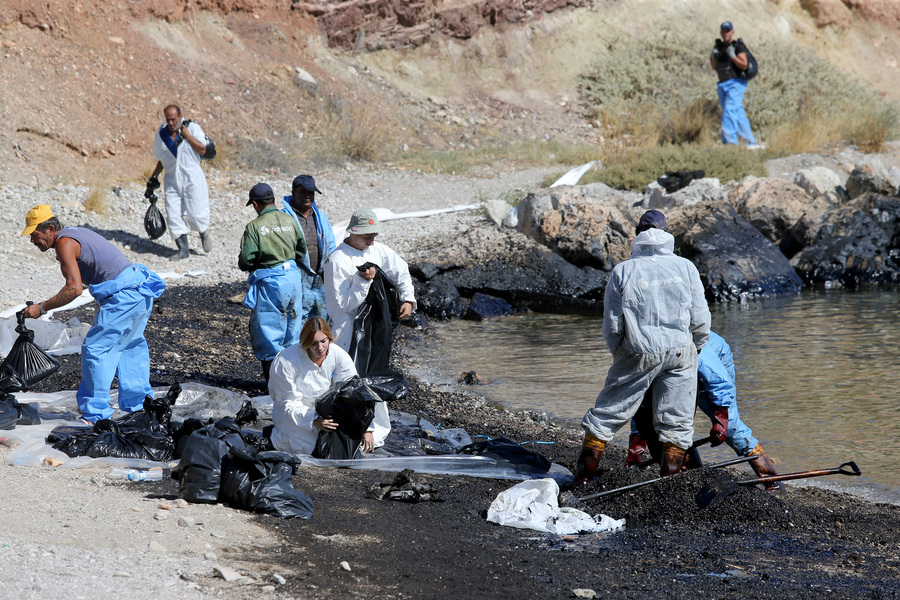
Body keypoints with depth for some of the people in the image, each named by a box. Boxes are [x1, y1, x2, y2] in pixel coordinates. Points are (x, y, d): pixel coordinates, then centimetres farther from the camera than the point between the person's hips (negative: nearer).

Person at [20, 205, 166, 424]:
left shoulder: (64, 243, -12)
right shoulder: (77, 233, 19)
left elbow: (74, 288, -21)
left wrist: (42, 307, -16)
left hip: (125, 296, -10)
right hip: (141, 290, 10)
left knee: (96, 349, -4)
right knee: (129, 346, 24)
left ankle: (95, 413, -1)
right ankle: (139, 404, 34)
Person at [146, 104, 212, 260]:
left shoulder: (192, 128, -4)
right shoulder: (161, 134, 6)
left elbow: (202, 150, -10)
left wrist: (187, 136, -15)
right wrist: (154, 178, 10)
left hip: (192, 178, -3)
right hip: (172, 179, 3)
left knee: (196, 213, -8)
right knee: (174, 215, -6)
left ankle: (203, 233, 24)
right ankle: (183, 248, 0)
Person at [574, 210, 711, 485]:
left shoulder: (623, 271, -1)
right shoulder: (685, 267, 3)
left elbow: (612, 327, 1)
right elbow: (700, 321, 2)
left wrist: (620, 357, 17)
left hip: (638, 354, -1)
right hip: (681, 352, 1)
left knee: (606, 415, 10)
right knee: (676, 423, 10)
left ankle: (582, 478, 13)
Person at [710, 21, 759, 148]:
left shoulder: (738, 46, -7)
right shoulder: (719, 46, 13)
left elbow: (744, 65, -14)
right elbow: (715, 66, 18)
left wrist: (732, 56, -25)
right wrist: (713, 57, -1)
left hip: (736, 83, -8)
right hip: (722, 85, 8)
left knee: (729, 112, -20)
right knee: (738, 115, 8)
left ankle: (730, 142, -24)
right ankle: (752, 144, 12)